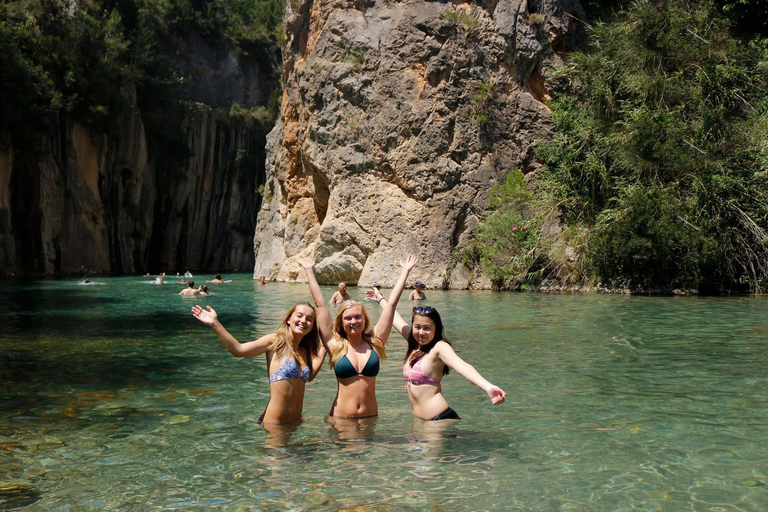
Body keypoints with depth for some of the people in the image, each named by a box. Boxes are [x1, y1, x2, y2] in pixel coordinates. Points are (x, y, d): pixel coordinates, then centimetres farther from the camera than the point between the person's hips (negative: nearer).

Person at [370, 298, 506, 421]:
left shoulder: (439, 347, -12)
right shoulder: (415, 344, 10)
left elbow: (461, 365, -32)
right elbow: (395, 318, 26)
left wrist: (488, 387, -50)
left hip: (440, 419, -8)